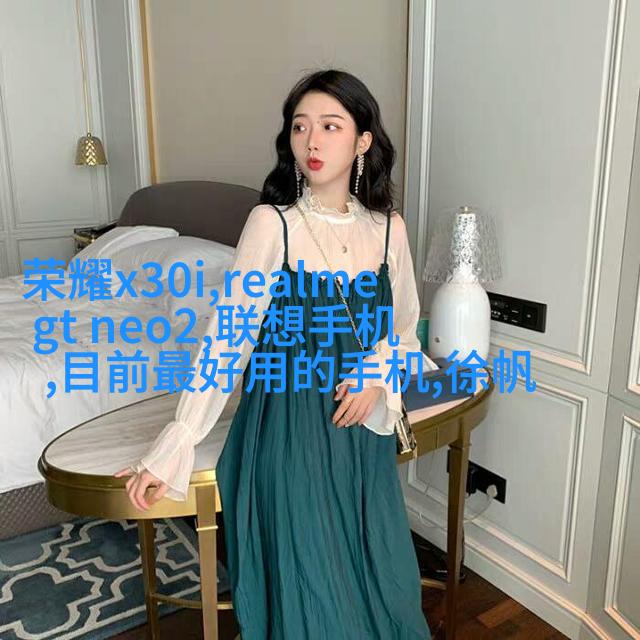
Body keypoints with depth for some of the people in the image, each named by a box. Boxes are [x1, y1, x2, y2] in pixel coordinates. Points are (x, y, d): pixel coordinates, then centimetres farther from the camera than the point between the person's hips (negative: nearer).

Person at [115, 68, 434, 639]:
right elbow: (226, 341, -14)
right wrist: (174, 447, -17)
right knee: (305, 585, 8)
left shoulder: (388, 227, -1)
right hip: (289, 426, -4)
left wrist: (377, 377, -10)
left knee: (380, 574, 14)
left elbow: (403, 328, 10)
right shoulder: (272, 223, -13)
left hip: (362, 429, 4)